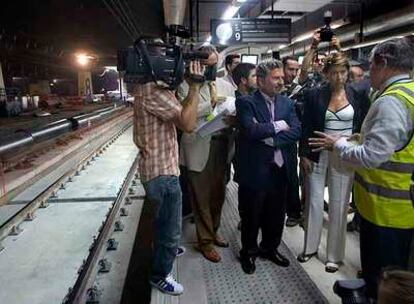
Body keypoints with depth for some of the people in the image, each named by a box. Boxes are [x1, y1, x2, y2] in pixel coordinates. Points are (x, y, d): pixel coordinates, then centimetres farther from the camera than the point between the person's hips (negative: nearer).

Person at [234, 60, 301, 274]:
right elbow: (250, 130, -24)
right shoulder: (246, 102, -10)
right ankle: (248, 252, 35)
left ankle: (270, 248, 42)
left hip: (280, 168, 5)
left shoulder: (287, 103, 7)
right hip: (254, 170, -5)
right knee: (251, 216, 13)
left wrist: (271, 139, -16)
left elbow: (296, 131, -4)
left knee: (276, 214, 19)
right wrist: (277, 126, -12)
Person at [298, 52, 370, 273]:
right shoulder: (314, 95, -1)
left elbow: (365, 128, 5)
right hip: (318, 155, 0)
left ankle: (334, 255, 22)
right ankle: (310, 246, 28)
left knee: (339, 206, 7)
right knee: (313, 201, 9)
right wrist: (304, 155, -3)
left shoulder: (358, 96, 0)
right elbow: (306, 127, 1)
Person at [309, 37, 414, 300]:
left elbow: (370, 157, -25)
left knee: (380, 281, 9)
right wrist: (364, 139, 9)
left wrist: (338, 144, -10)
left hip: (386, 206, -9)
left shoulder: (391, 102, -22)